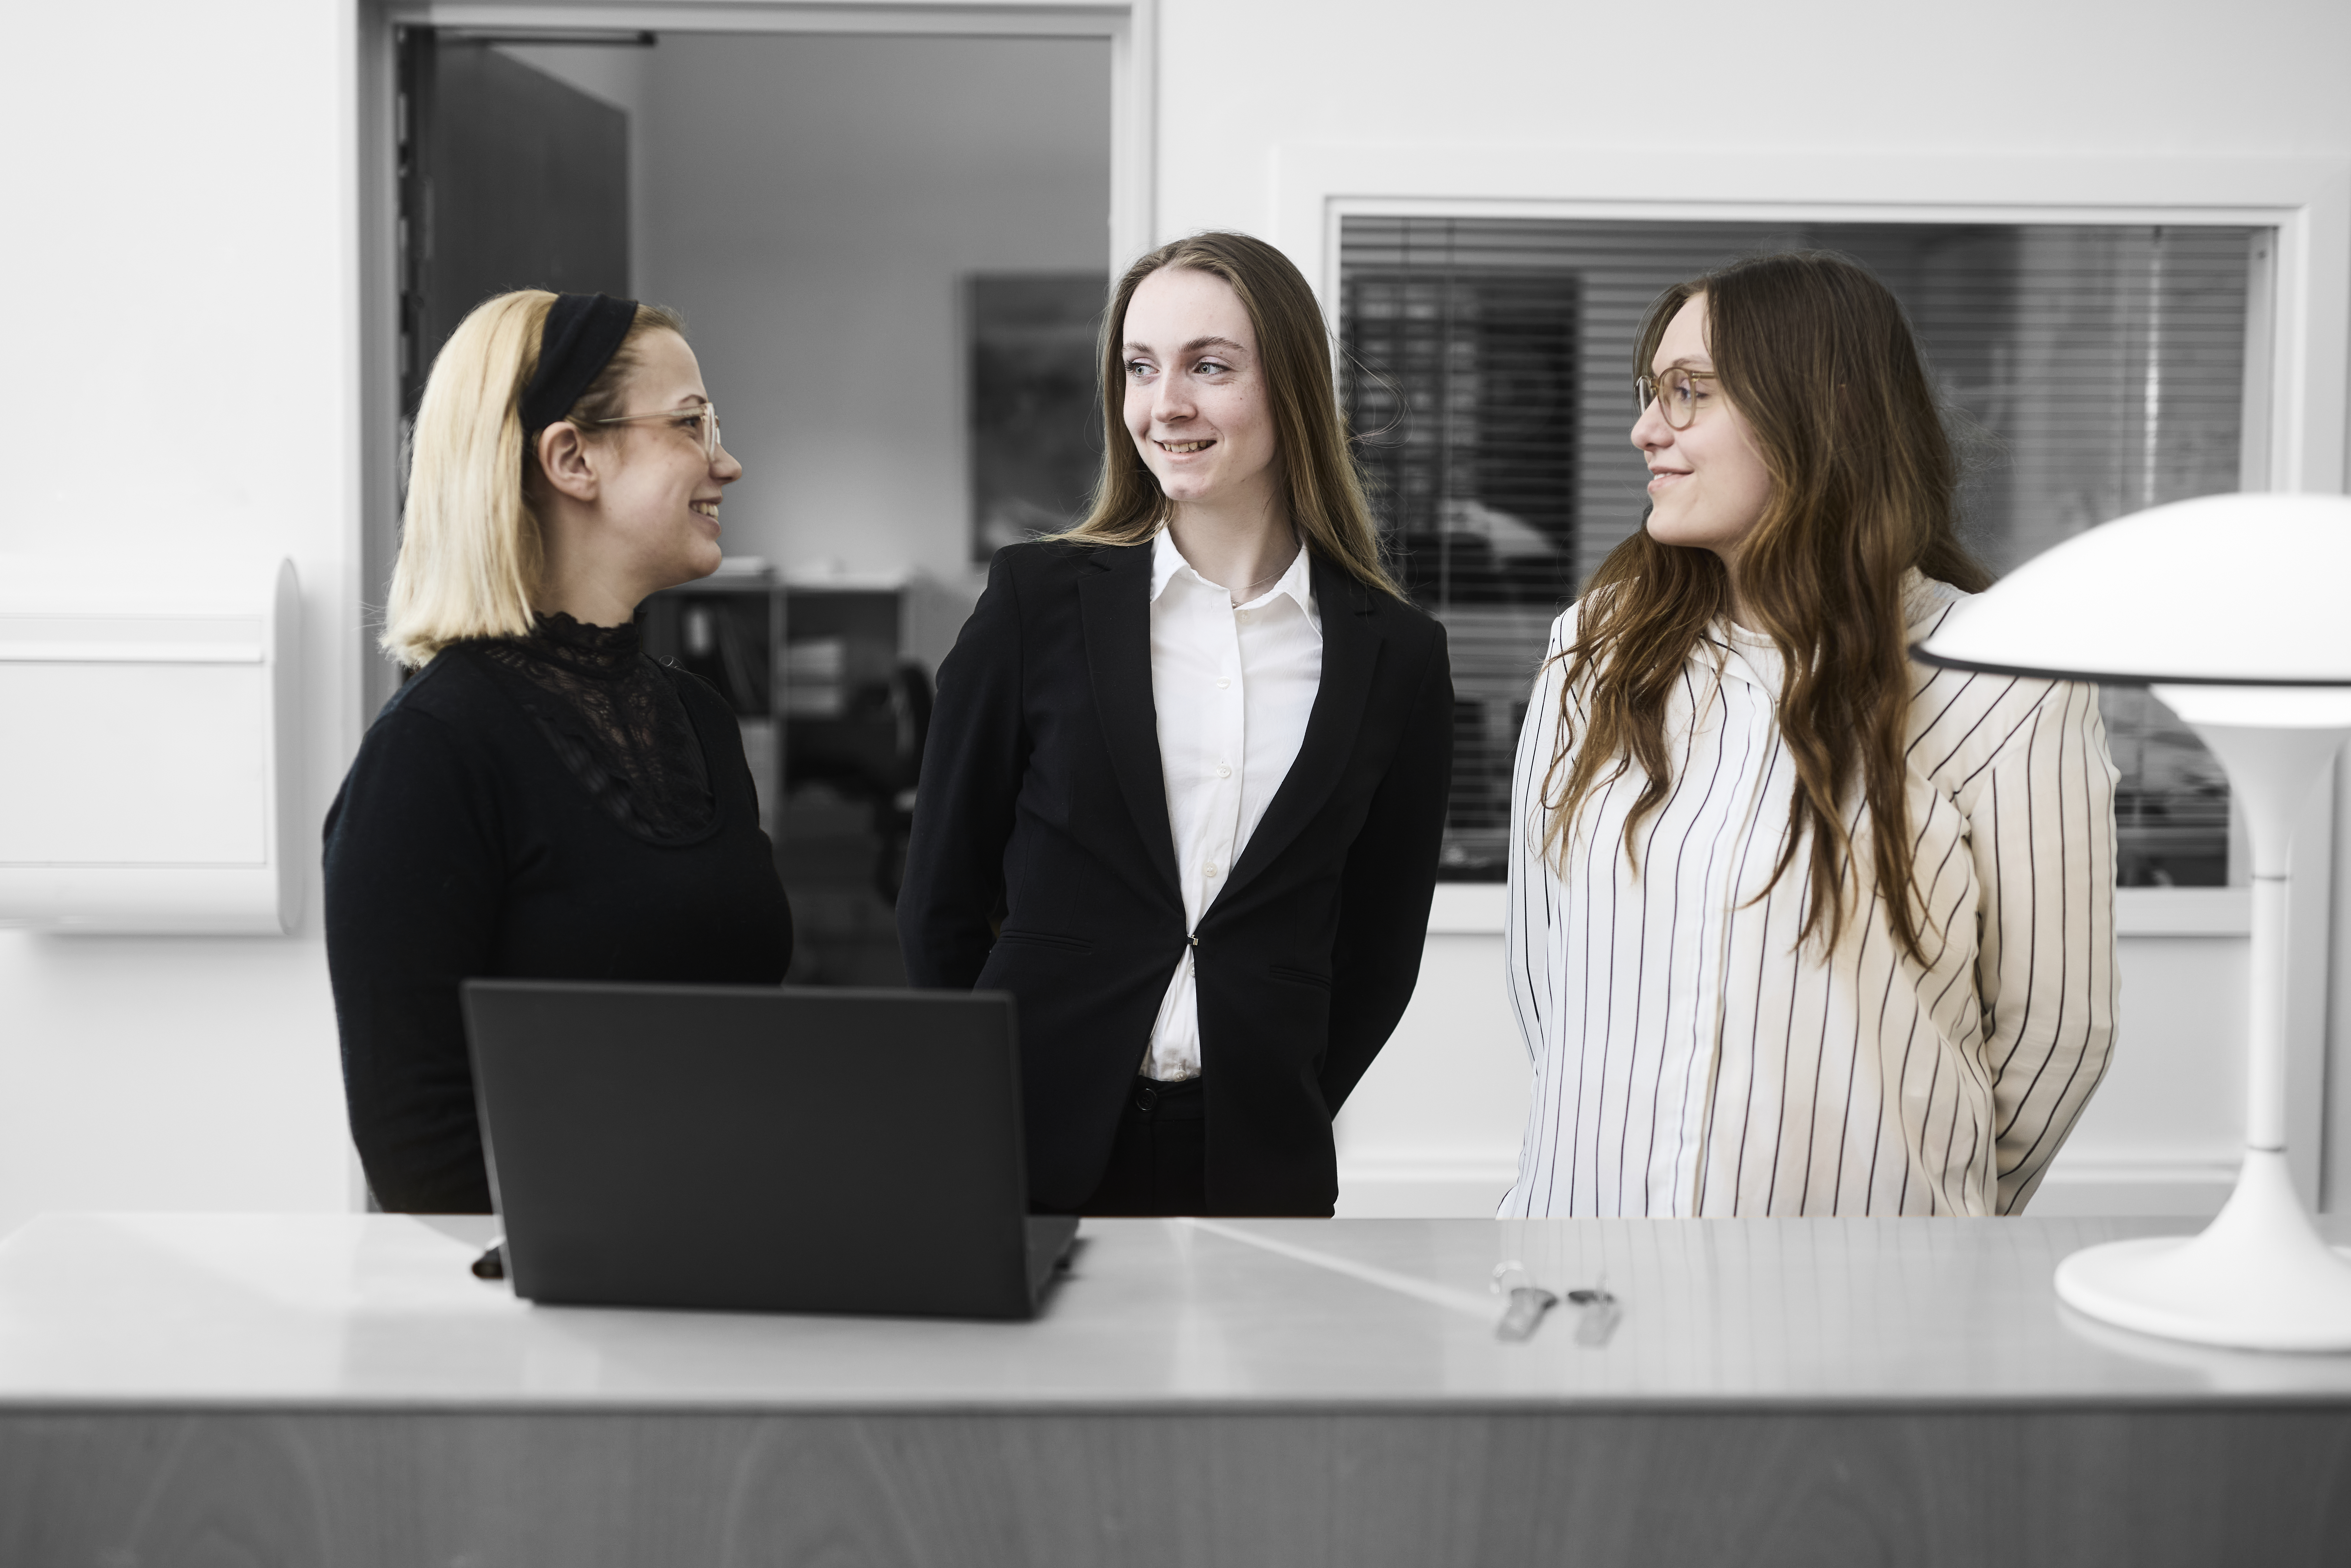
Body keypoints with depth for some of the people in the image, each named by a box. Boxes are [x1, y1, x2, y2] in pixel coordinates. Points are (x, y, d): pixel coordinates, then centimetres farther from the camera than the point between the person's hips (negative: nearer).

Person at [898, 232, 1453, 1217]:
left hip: (1257, 1168, 1)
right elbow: (941, 899, 1)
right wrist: (996, 1113, 0)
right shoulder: (1035, 600, -3)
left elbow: (1380, 949, 7)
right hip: (1038, 1150, -1)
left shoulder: (1398, 657, 0)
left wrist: (1282, 1126, 2)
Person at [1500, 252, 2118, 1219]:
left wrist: (1936, 1194, 7)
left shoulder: (2004, 692, -10)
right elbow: (1537, 967, 8)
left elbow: (2055, 1028, -4)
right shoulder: (1594, 652, 1)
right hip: (1578, 1210, 4)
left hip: (1864, 1222, -3)